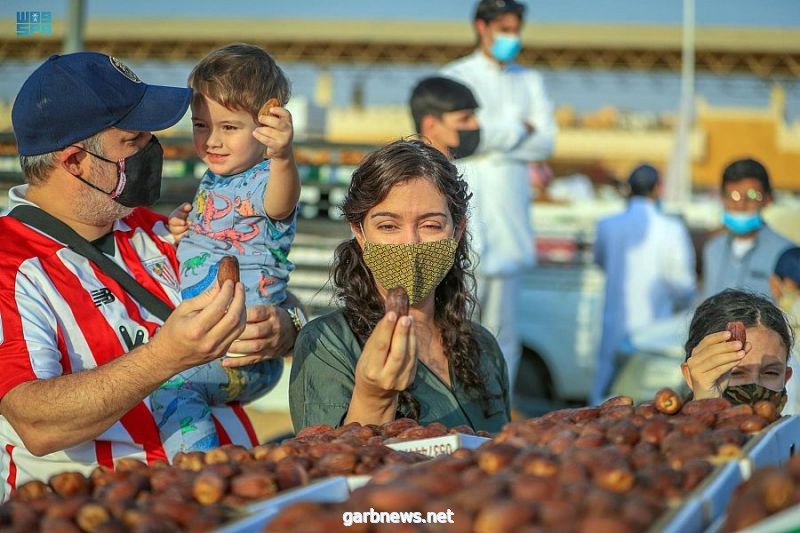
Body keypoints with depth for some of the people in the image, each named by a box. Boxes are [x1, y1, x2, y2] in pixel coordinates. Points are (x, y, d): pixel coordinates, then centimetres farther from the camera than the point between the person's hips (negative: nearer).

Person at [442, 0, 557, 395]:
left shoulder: (529, 82, 16)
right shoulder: (456, 77, 3)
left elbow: (546, 142, 4)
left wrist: (496, 139, -7)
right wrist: (518, 130, -3)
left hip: (511, 216, 4)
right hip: (467, 216, -4)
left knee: (502, 329, 5)